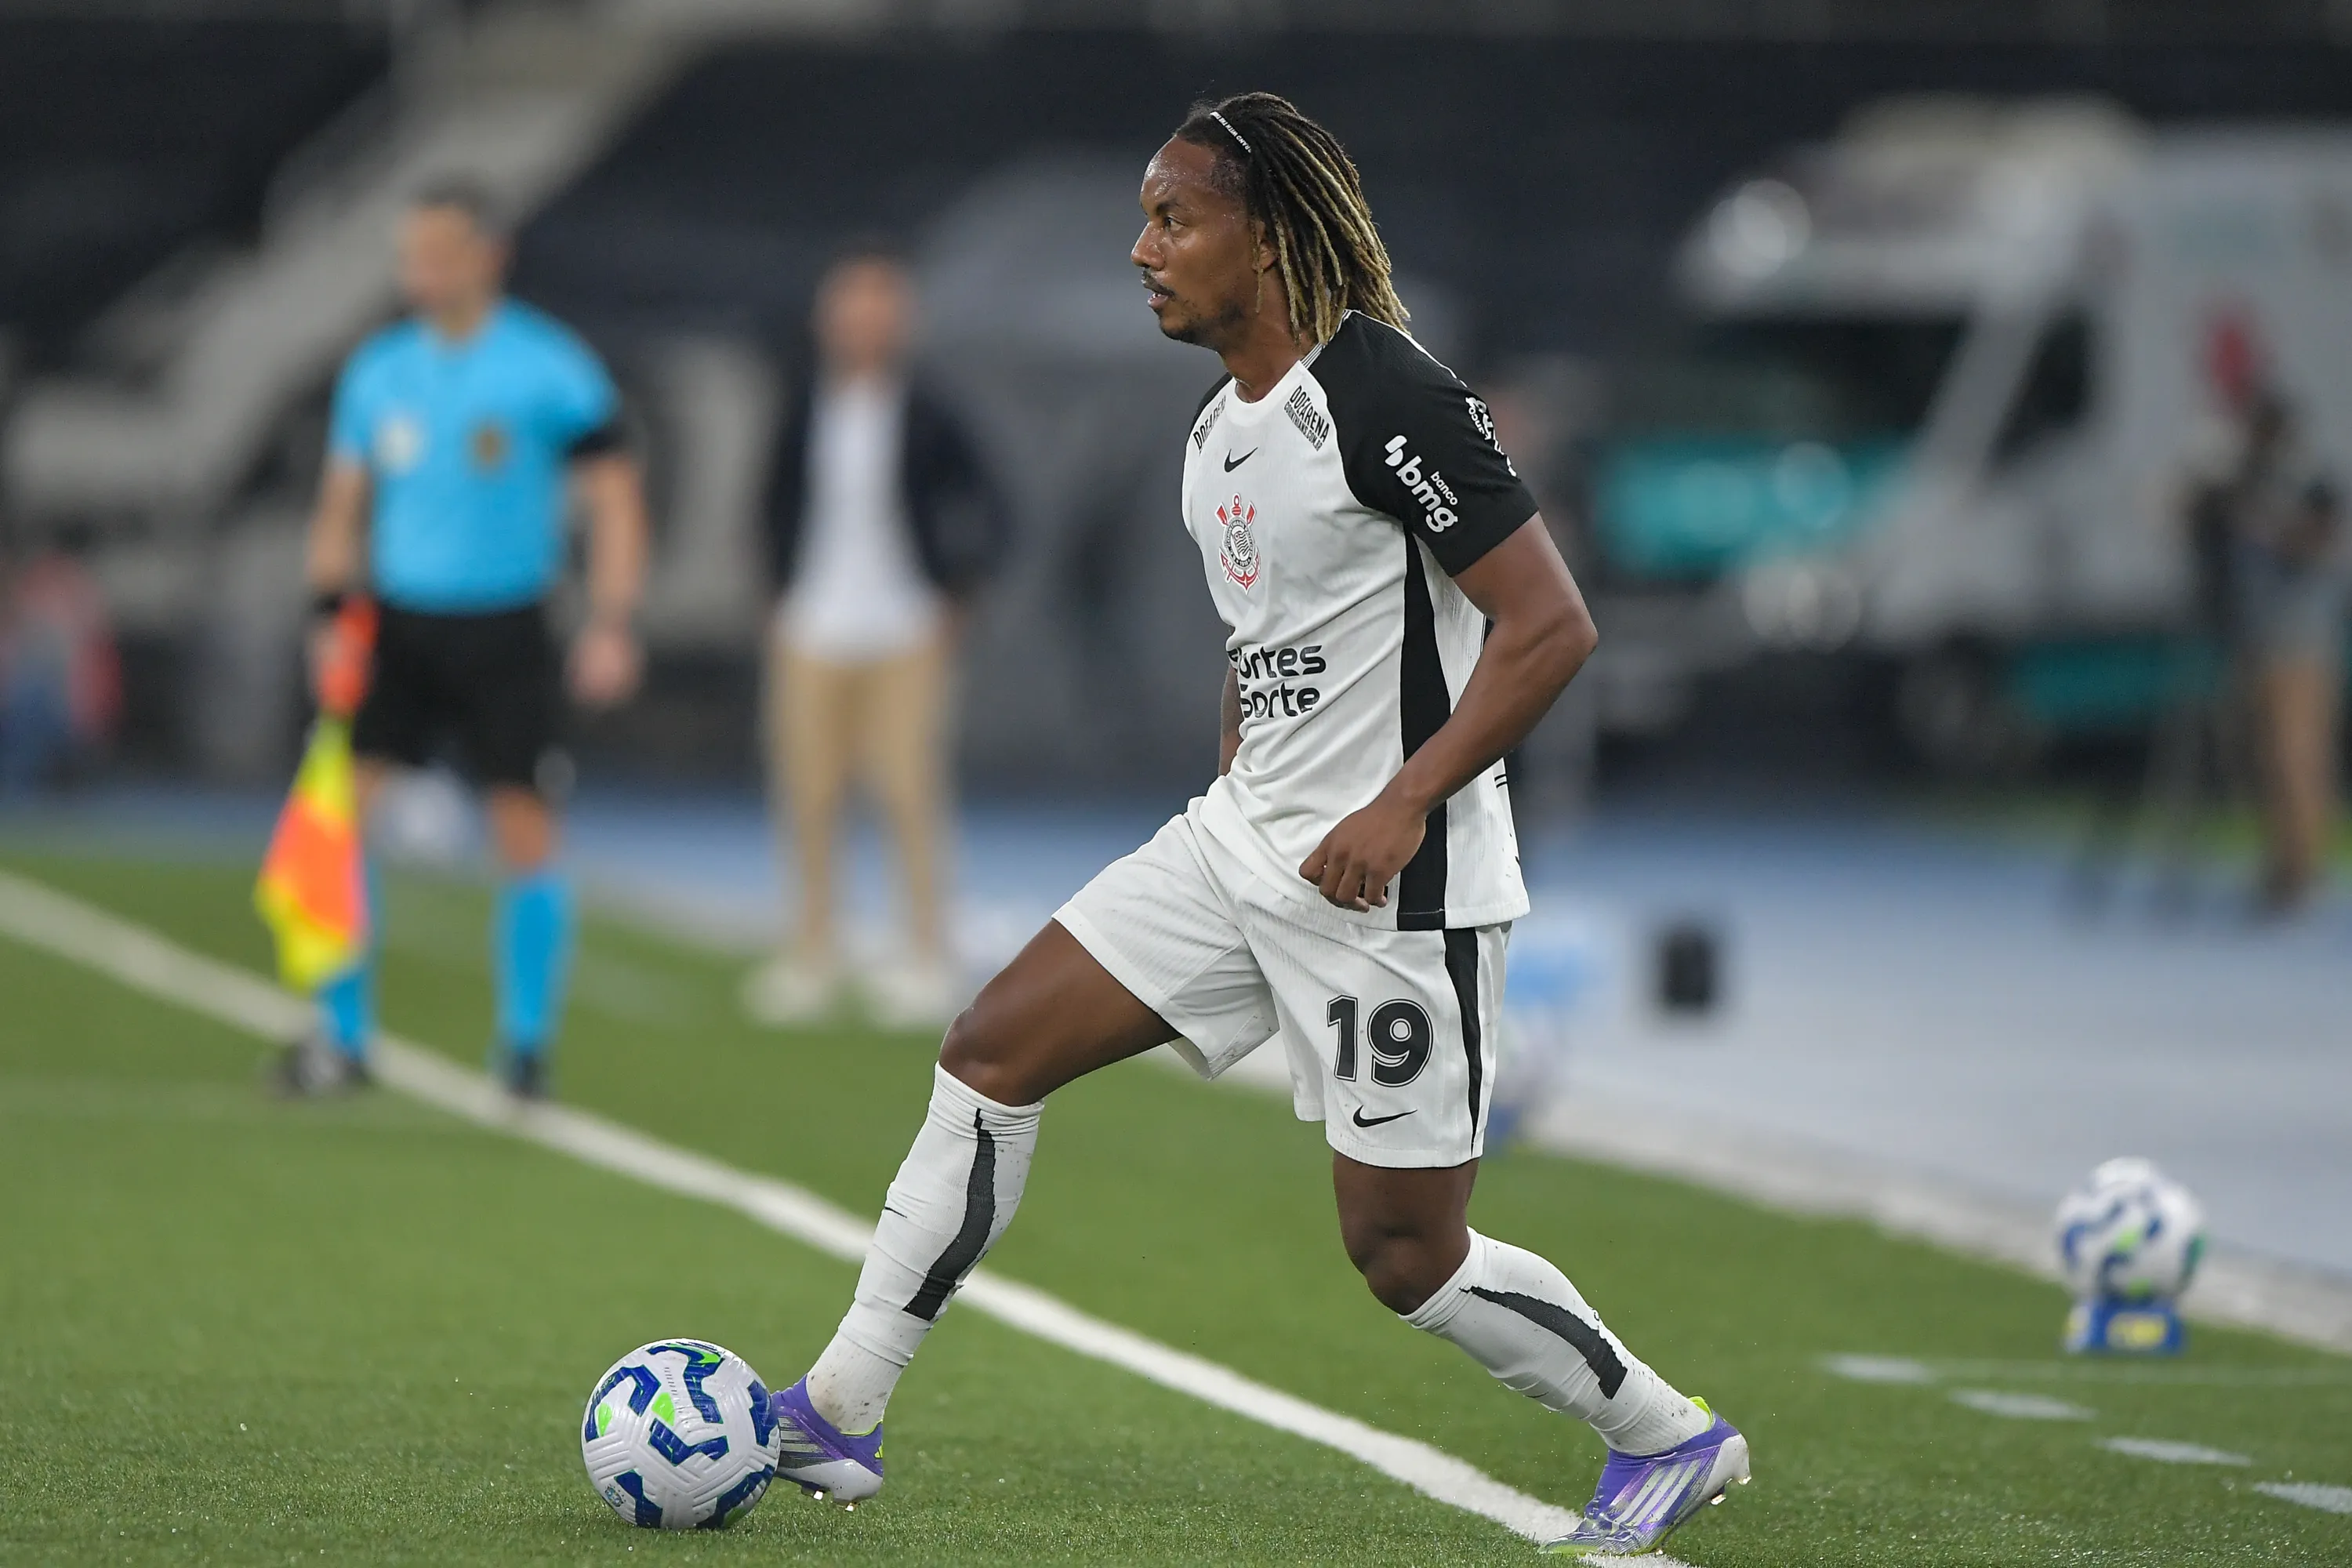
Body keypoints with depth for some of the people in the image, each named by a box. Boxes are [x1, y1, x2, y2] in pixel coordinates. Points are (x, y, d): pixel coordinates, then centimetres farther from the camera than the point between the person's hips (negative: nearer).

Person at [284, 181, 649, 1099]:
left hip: (505, 635, -3)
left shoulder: (550, 370, -6)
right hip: (399, 626, 3)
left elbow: (614, 498, -4)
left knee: (525, 840, -3)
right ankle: (342, 1037, 0)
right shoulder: (378, 371, 6)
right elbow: (343, 505, 14)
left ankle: (526, 1042, 13)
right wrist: (332, 617, 3)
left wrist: (612, 627, -13)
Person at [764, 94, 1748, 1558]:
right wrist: (1237, 788, 16)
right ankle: (838, 1413, 7)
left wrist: (1403, 803, -24)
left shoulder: (1387, 395, -17)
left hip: (1396, 885, -9)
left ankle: (1671, 1437, 17)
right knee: (992, 1051, 2)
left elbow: (1551, 625, -19)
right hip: (1243, 839, 9)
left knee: (1404, 1251, -3)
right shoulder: (1219, 431, 10)